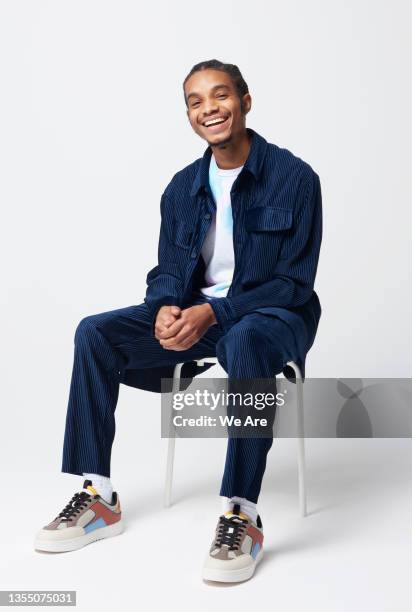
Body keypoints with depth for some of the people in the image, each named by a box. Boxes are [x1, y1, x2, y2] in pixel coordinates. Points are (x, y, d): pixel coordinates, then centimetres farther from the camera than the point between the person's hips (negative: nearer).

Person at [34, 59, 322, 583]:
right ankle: (98, 496, -10)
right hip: (196, 313, 6)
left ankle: (242, 516, -32)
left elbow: (294, 281, -14)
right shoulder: (182, 187, 6)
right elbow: (168, 269, 8)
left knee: (245, 341, -42)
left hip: (274, 315, -5)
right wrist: (166, 307, -18)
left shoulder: (294, 178, -10)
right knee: (94, 333, -13)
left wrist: (212, 312, -25)